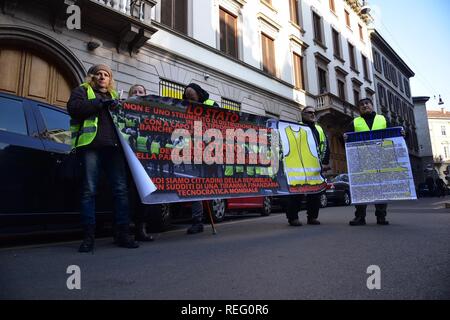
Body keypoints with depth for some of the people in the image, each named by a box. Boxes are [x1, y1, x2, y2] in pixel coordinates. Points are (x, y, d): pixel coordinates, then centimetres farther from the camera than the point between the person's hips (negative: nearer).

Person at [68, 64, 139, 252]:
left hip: (114, 146, 4)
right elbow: (73, 107, -4)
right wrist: (101, 103, -9)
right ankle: (88, 236, 1)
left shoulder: (113, 95, 29)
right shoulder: (82, 91, 16)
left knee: (121, 190, -3)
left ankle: (122, 234, 2)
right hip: (91, 146, -3)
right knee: (89, 191, -5)